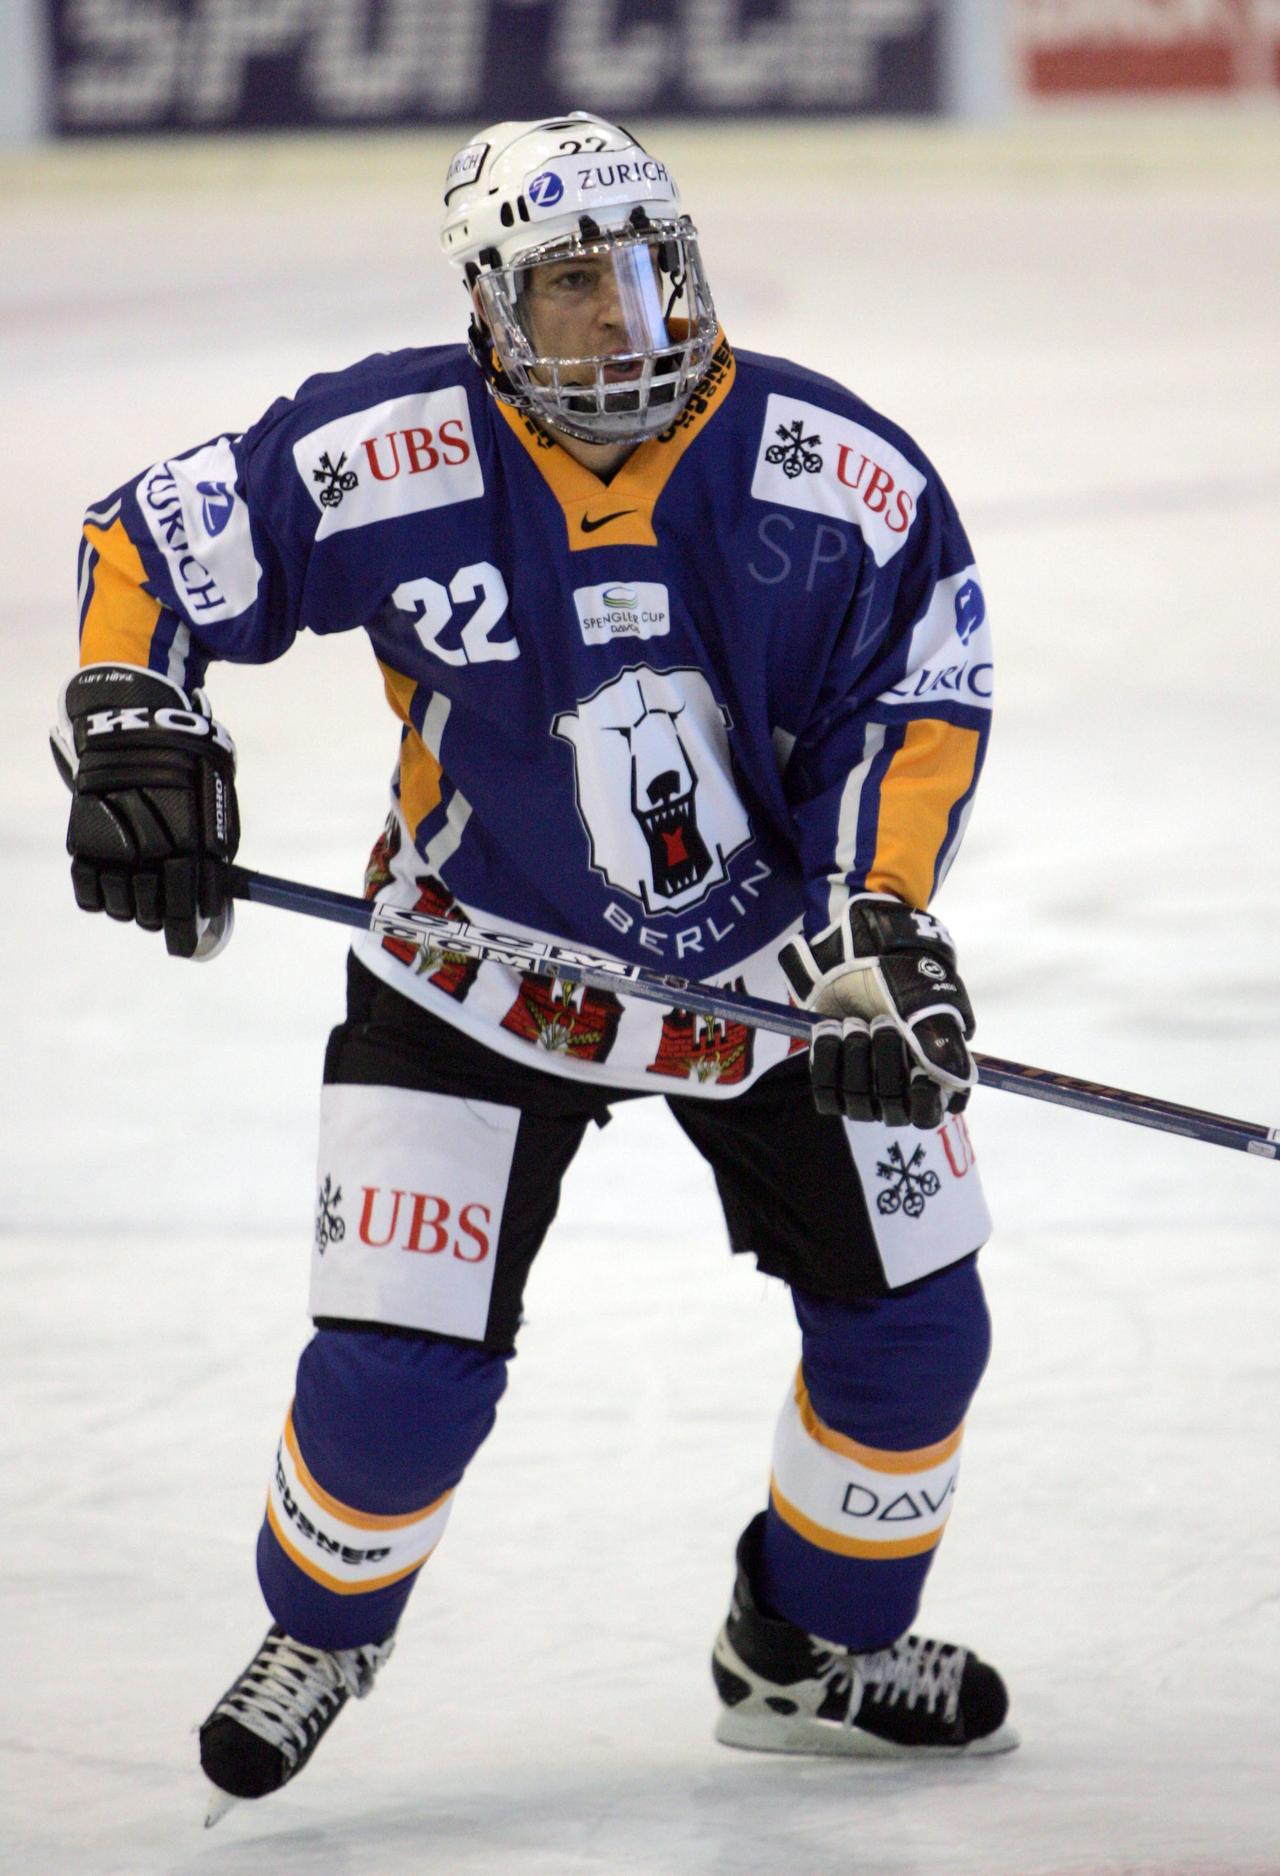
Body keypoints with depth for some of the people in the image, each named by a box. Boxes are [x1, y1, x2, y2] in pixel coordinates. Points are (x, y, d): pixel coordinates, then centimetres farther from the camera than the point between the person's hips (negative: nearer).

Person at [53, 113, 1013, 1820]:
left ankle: (816, 1648, 30)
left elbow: (922, 702, -8)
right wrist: (130, 724, -22)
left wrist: (877, 922, -20)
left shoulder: (843, 476, -16)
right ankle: (320, 1631, 24)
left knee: (911, 1321, 3)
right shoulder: (385, 459, -21)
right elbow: (154, 542, -8)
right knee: (402, 1368, -9)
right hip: (481, 971, -2)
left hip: (770, 960, 2)